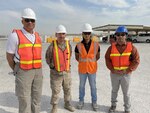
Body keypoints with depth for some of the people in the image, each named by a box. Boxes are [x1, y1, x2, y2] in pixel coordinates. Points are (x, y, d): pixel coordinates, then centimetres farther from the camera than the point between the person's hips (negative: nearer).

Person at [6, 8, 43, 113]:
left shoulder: (37, 36, 8)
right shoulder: (15, 35, -10)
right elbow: (9, 56, -4)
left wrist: (38, 70, 12)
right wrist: (16, 71, 4)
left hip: (38, 71, 6)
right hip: (23, 72, -5)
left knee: (36, 98, 14)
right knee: (24, 100, 1)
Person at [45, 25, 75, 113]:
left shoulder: (68, 45, -3)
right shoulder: (52, 46, -14)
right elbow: (48, 58, 1)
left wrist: (68, 65, 11)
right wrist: (52, 66, -1)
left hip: (67, 72, 4)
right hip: (56, 73, -3)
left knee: (67, 90, 17)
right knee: (55, 91, 6)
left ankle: (67, 104, 37)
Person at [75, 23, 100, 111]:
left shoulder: (96, 45, -8)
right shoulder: (78, 45, -8)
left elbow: (98, 56, 7)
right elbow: (77, 57, 7)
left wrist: (91, 61, 1)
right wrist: (83, 62, 2)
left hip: (92, 69, 0)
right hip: (82, 69, 1)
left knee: (93, 86, 11)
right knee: (81, 86, 14)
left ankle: (94, 102, 29)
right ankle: (81, 101, 32)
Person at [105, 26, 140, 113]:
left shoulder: (131, 47, -8)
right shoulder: (112, 47, -3)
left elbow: (136, 60, -8)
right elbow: (107, 59, 1)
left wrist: (127, 70, -15)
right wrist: (112, 69, -11)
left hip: (126, 74, -2)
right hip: (114, 74, 2)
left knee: (126, 93, 10)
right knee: (114, 90, 19)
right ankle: (113, 105, 40)